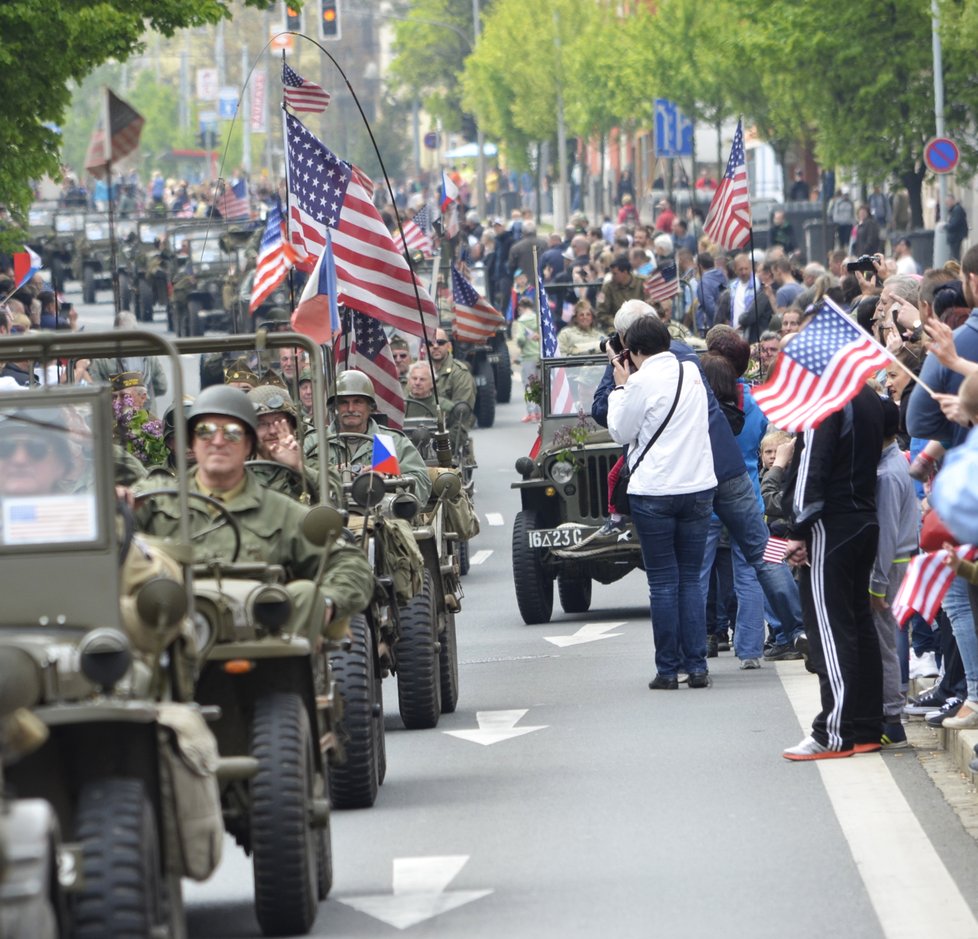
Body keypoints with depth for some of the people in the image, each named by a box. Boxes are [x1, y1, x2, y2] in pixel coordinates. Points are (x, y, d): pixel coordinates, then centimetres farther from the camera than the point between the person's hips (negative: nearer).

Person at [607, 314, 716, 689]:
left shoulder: (643, 381, -11)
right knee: (691, 580, 9)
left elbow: (621, 431, -2)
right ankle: (697, 667, 5)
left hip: (654, 493, -5)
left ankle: (667, 670, 2)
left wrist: (621, 386, 6)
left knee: (663, 583, 1)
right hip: (698, 487, 5)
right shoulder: (692, 373, 9)